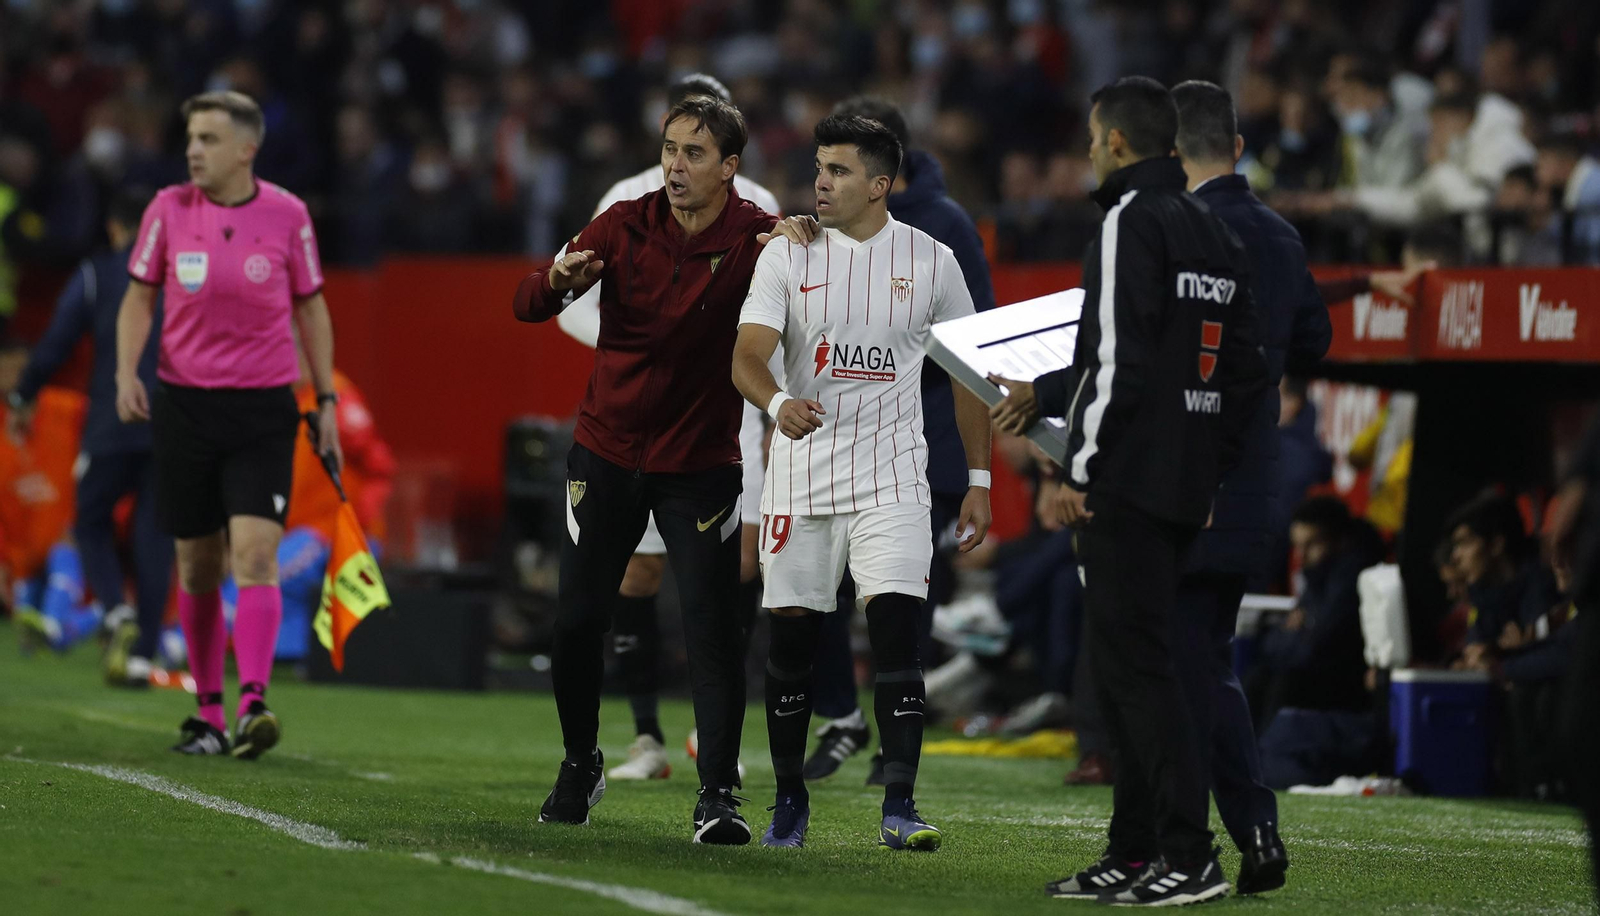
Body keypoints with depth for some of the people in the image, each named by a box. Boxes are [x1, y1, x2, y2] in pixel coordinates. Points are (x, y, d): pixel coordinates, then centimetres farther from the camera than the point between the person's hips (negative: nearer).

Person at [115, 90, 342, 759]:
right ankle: (207, 712, 15)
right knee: (198, 565, 6)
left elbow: (310, 307, 9)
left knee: (255, 554, -15)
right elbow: (139, 297, 8)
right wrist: (126, 373, -8)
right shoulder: (168, 209, 1)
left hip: (264, 404, -2)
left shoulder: (286, 215, -1)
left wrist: (327, 400, 6)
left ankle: (253, 704, -22)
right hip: (183, 400, 2)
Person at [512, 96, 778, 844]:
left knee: (712, 627, -12)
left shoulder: (754, 239, -9)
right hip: (607, 450, 2)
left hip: (702, 464, -2)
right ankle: (580, 764, 28)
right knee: (577, 619, 5)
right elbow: (526, 305, -5)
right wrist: (558, 281, -28)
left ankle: (717, 795, -8)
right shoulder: (626, 227, -4)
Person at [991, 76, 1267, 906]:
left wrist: (1080, 471, -16)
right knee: (1124, 659, 15)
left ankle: (1189, 856, -13)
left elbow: (1121, 359, -19)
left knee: (1136, 661, -8)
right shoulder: (1213, 233, 16)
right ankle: (1133, 854, 16)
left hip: (1128, 485, -9)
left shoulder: (1131, 222, -11)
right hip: (1189, 481, 9)